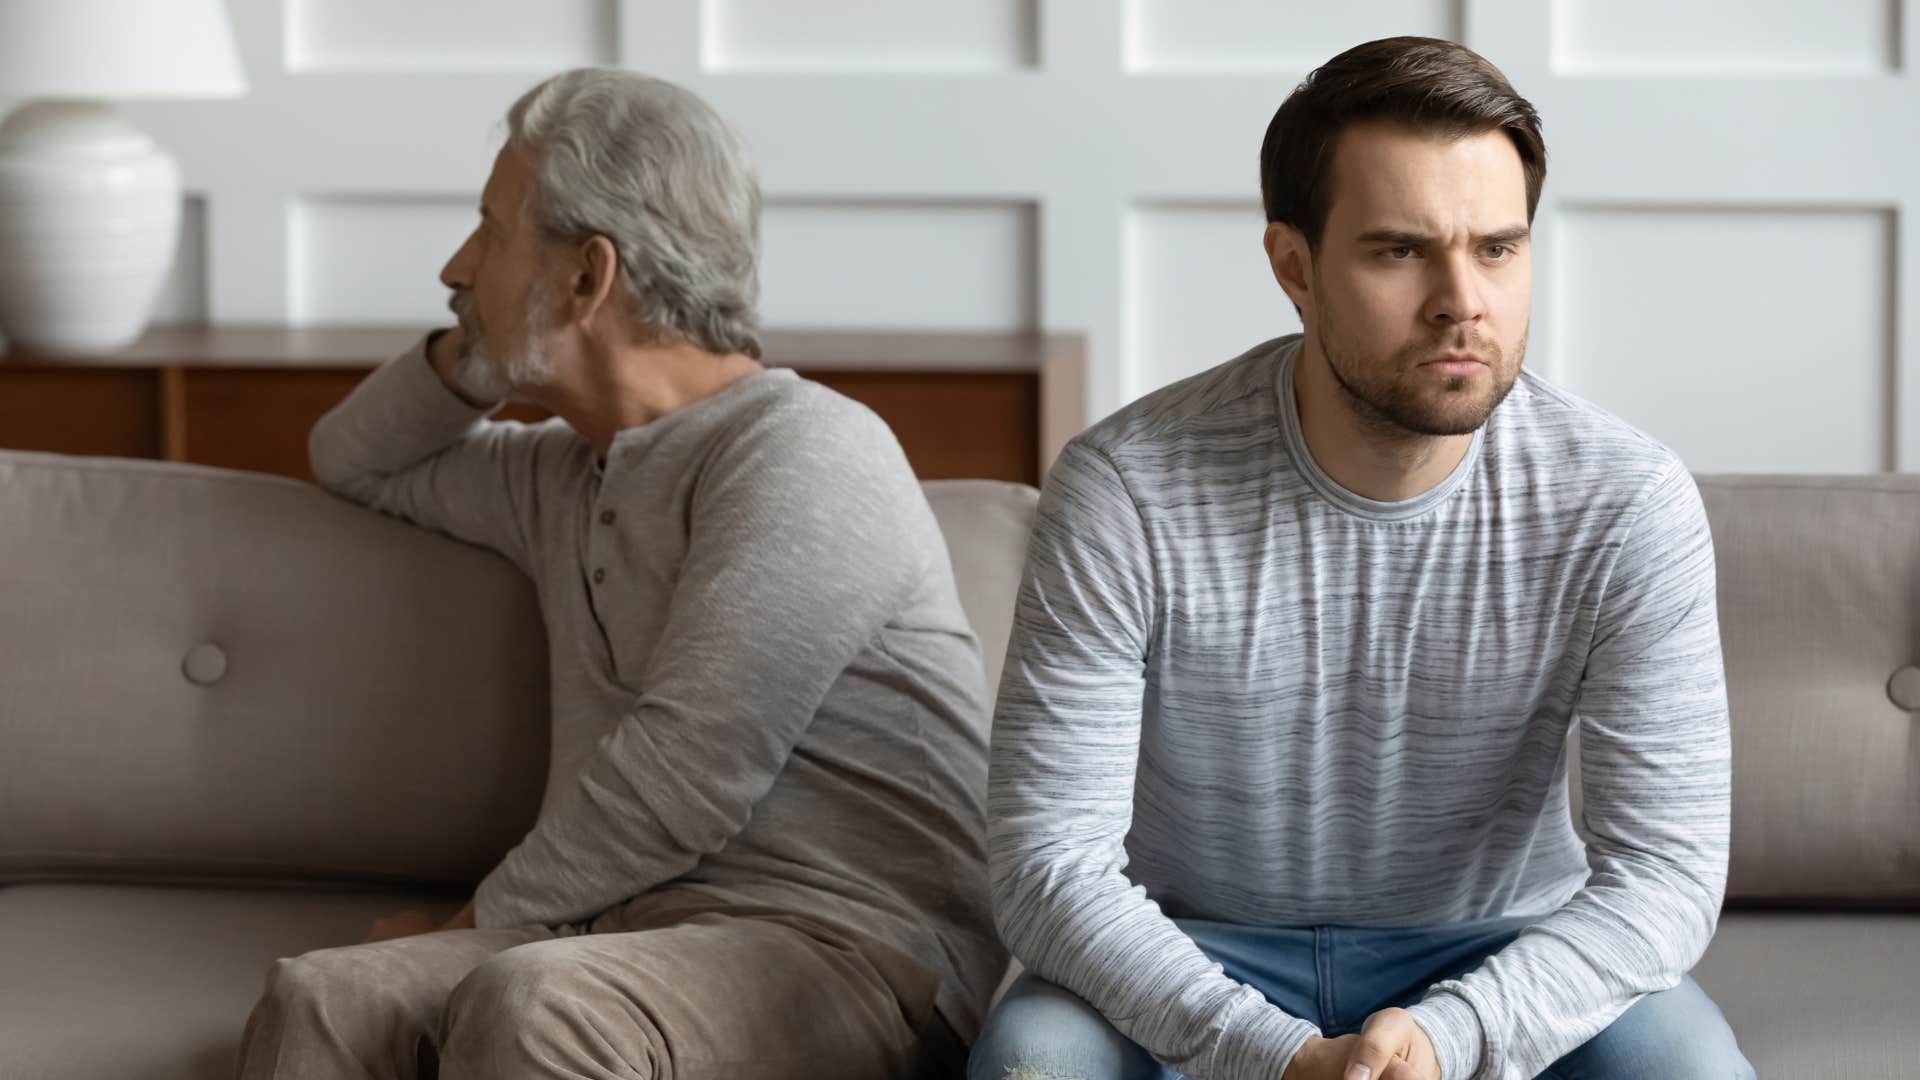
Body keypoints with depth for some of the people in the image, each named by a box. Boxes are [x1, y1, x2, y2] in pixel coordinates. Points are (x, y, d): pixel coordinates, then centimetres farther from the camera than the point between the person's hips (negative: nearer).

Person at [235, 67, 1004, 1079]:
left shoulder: (798, 452, -6)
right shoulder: (569, 475, 23)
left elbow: (684, 781, -15)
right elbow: (357, 461, 42)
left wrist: (480, 921, -3)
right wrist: (472, 352, 21)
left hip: (852, 950, -7)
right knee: (320, 998, -21)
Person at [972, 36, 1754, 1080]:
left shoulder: (1626, 502, -15)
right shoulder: (1124, 493, -18)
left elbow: (1666, 865, -16)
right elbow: (1051, 859, -19)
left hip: (1499, 963, 1)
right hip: (1193, 961, -1)